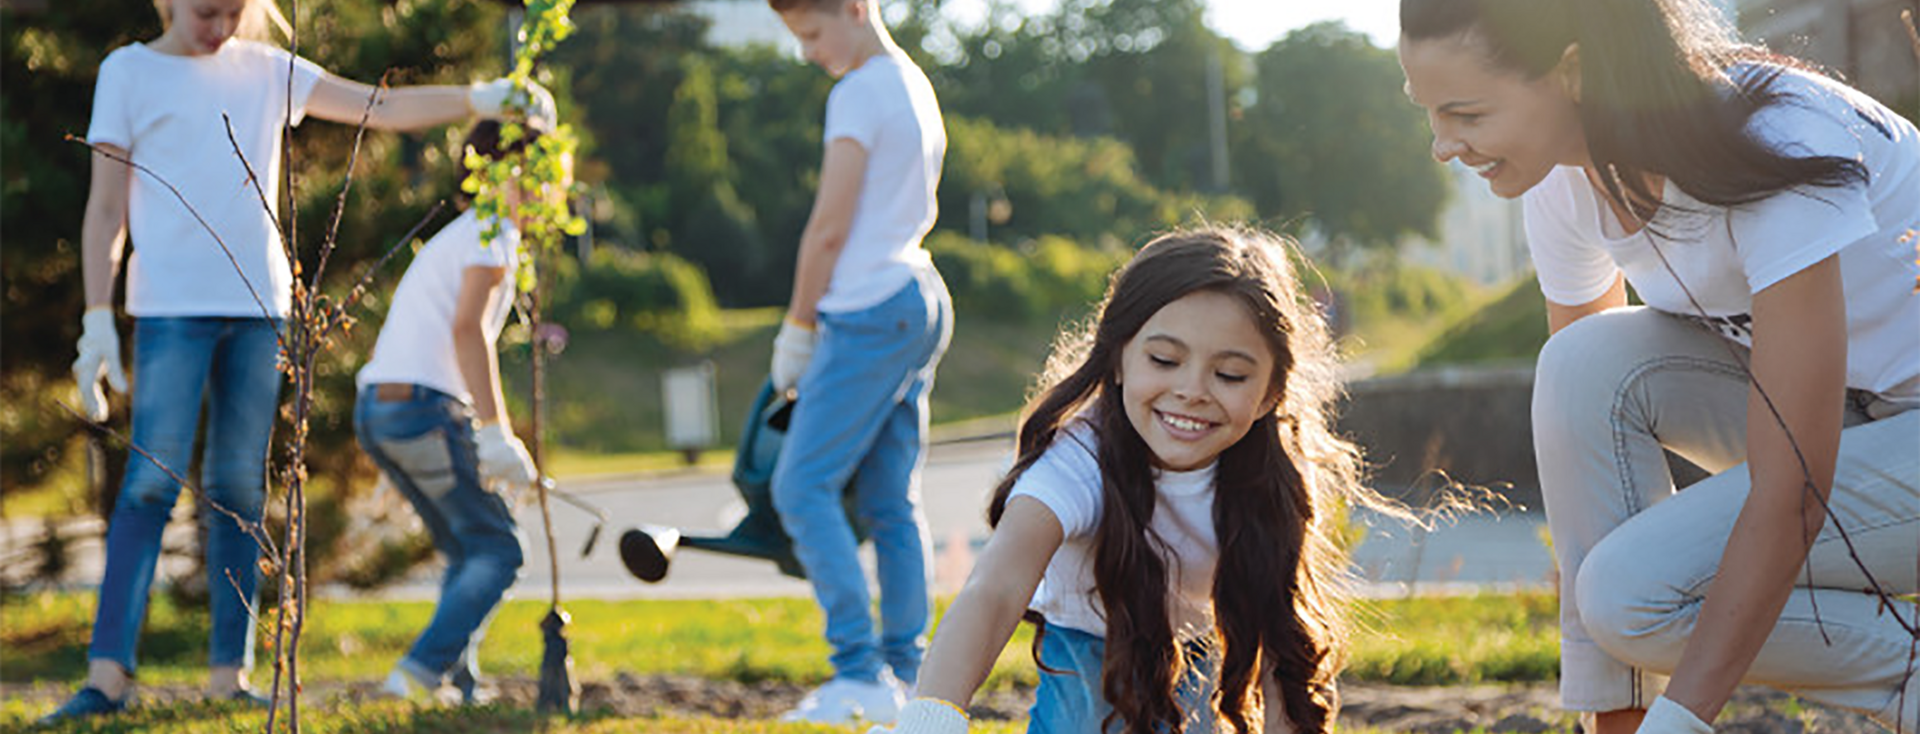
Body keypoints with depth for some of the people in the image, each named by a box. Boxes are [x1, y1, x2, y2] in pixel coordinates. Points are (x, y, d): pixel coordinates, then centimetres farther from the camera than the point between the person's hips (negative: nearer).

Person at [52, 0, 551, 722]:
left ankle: (228, 673, 5)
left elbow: (383, 108, 15)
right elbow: (106, 207, 3)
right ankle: (107, 674, -12)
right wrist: (97, 321, -3)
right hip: (171, 309, -4)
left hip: (260, 308, 4)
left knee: (239, 491, 2)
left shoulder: (266, 70, 15)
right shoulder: (129, 71, 5)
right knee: (152, 483, -12)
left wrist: (478, 98, 2)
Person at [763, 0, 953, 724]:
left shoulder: (860, 92, -10)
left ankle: (861, 672, -15)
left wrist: (798, 324, -3)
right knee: (892, 499, 8)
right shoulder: (916, 86, 18)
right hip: (922, 301, 9)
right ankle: (906, 671, 7)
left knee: (803, 486, -9)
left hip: (871, 309, -9)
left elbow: (830, 225, -12)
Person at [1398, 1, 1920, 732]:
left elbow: (1790, 498, -33)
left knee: (1634, 589, -24)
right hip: (1814, 408, 7)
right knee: (1589, 360, -20)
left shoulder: (1773, 152, -32)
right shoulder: (1565, 186, -9)